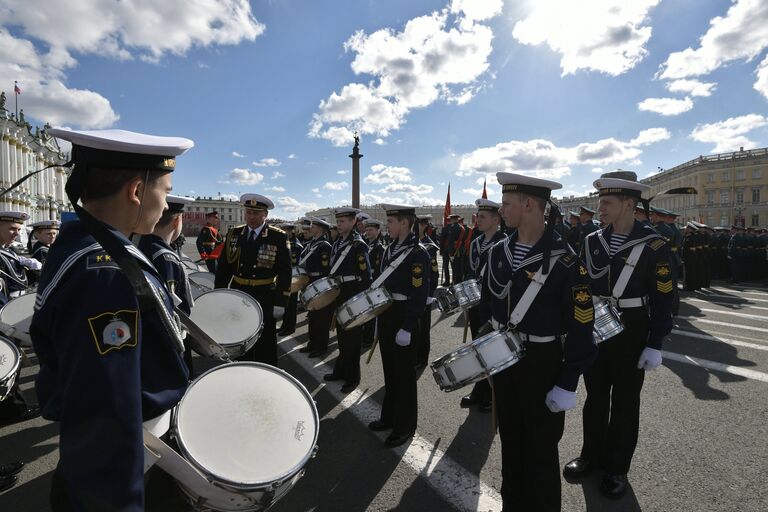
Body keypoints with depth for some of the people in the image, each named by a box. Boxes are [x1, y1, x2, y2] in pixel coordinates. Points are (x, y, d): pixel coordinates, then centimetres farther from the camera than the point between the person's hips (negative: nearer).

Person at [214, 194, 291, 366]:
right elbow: (223, 266, 6)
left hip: (265, 299, -3)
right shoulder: (234, 234, 2)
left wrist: (280, 303, -13)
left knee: (265, 346, 9)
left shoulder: (279, 237, -9)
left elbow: (285, 273, -9)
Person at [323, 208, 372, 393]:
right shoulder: (337, 244, 8)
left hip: (352, 297, -8)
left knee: (352, 338, 4)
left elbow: (365, 277, -17)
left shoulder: (359, 246, -15)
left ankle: (352, 377, 19)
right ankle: (340, 370, 34)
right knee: (341, 335, 19)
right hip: (338, 295, 8)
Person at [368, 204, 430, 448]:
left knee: (404, 373, 6)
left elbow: (419, 295, -19)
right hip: (385, 316, 8)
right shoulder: (390, 249, 8)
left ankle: (405, 426, 23)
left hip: (403, 320, -8)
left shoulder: (418, 253, -16)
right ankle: (389, 416, 36)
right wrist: (379, 318, 16)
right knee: (390, 370, 19)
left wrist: (407, 328, -20)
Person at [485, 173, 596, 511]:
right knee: (510, 438, 23)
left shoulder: (564, 260, -20)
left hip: (542, 364, -6)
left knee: (541, 447, 15)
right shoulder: (498, 252, -2)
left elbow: (581, 326, -17)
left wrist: (568, 384, -15)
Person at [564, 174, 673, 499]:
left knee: (624, 402, 11)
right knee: (595, 396, 16)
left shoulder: (653, 246, -11)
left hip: (630, 334, -3)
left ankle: (617, 468, 29)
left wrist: (655, 345, -12)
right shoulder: (591, 242, 0)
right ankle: (592, 455, 34)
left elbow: (663, 299, -10)